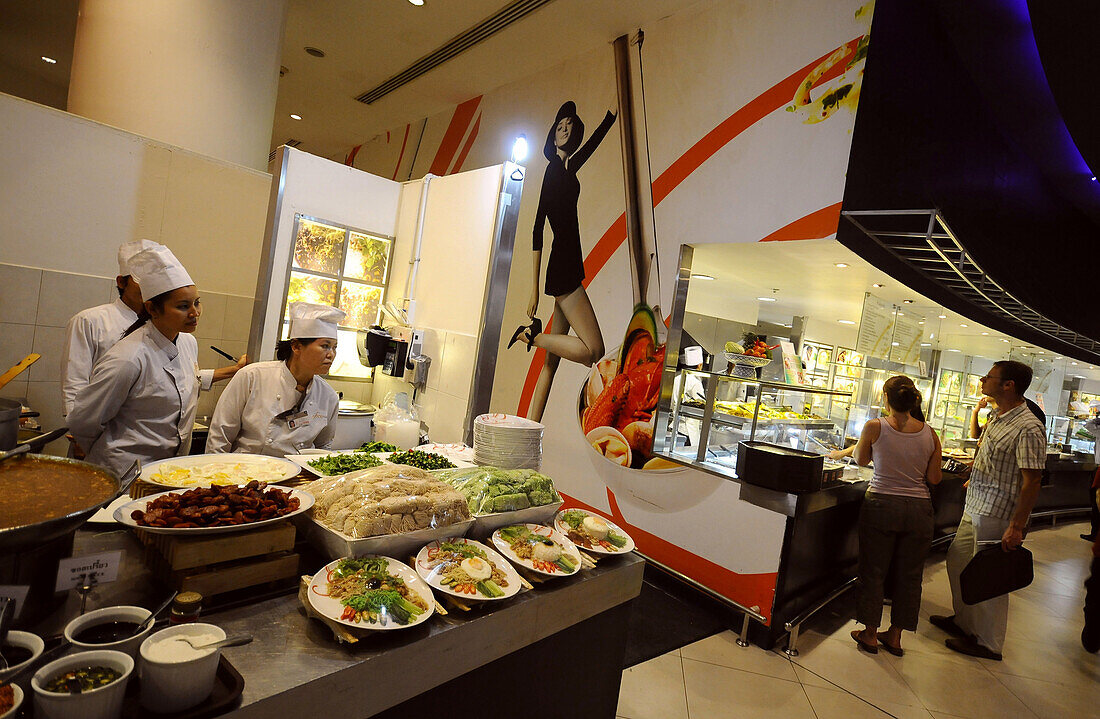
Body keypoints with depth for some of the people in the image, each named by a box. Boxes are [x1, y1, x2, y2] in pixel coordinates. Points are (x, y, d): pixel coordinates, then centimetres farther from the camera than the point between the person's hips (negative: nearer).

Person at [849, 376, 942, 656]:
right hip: (918, 508, 3)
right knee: (909, 574, 15)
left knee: (873, 570, 10)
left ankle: (870, 634, 19)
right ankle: (895, 636, 26)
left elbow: (861, 460, 6)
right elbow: (934, 478, 2)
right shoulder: (929, 434, -3)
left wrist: (858, 445, 24)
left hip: (881, 504, -3)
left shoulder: (874, 428, -11)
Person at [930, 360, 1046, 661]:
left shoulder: (1028, 428, -21)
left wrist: (1016, 527, -23)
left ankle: (988, 643, 22)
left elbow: (1032, 482, -23)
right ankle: (963, 621, 38)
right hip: (974, 509, 9)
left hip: (996, 516, -9)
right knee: (957, 561, 19)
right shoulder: (997, 418, 8)